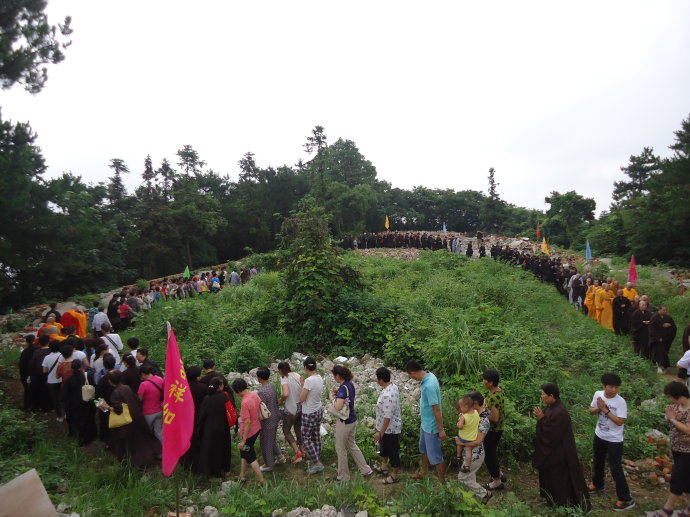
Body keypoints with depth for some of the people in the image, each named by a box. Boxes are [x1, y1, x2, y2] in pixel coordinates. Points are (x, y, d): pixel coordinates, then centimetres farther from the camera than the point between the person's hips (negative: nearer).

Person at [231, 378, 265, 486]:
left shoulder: (245, 403, -29)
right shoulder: (254, 394, -5)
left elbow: (247, 422, -27)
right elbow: (260, 410, 8)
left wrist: (243, 440, -20)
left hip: (249, 432, -8)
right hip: (257, 428, 8)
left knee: (250, 457, 9)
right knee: (244, 451, 24)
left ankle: (262, 481, 15)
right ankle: (242, 475, 38)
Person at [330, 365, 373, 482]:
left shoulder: (343, 388, -25)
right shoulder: (350, 384, 2)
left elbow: (338, 407, -32)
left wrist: (332, 397, -16)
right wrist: (337, 392, 4)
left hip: (344, 422, -9)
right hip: (352, 419, 9)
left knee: (340, 449, 9)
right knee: (352, 445, 23)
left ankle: (343, 477, 23)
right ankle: (366, 470, 30)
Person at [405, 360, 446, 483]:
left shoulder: (429, 385, -33)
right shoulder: (429, 375, -4)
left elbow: (436, 409, -28)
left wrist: (441, 430, -21)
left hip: (431, 426, -10)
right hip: (425, 423, 10)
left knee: (435, 456, 7)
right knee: (424, 449, 28)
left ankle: (442, 482, 25)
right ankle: (423, 473, 49)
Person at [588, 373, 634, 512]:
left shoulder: (620, 402, -23)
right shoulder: (598, 394, -7)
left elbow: (620, 422, -25)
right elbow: (591, 411, 2)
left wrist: (605, 409, -27)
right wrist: (599, 408, -18)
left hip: (614, 440, -6)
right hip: (599, 436, 6)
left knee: (615, 468, -1)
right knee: (597, 462, 24)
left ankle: (625, 499, 13)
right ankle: (597, 484, 46)